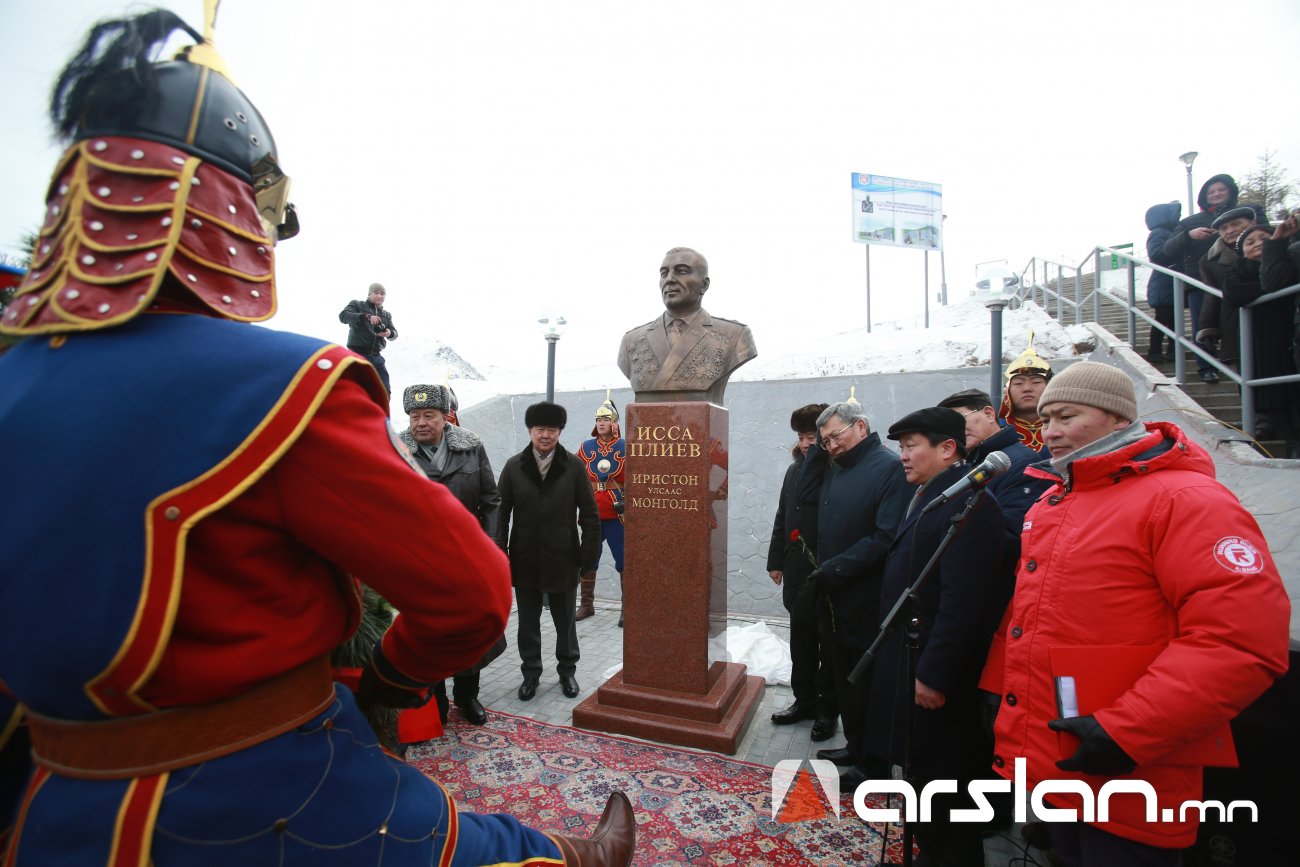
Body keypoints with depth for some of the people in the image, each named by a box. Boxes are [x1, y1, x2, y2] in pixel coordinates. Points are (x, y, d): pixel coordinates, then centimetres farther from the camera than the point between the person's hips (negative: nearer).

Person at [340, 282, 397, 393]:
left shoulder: (386, 314, 20)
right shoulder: (357, 305, 6)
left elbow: (395, 333, 12)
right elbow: (343, 316, -11)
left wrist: (389, 333, -14)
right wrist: (366, 316, -25)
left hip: (376, 356, 5)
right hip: (358, 354, -5)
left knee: (385, 390, 2)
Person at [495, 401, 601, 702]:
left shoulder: (574, 467, -6)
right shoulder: (514, 466, -1)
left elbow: (589, 516, -4)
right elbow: (501, 513, 0)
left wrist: (590, 559, -6)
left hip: (562, 560, -1)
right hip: (524, 561, 1)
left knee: (565, 620, 15)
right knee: (528, 621, 15)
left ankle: (567, 670, 35)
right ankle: (531, 672, 35)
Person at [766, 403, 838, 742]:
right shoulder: (795, 469, 7)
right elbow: (782, 518, 12)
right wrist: (776, 561, 12)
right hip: (798, 572, 6)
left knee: (830, 644, 11)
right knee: (801, 638, 18)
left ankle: (827, 710, 26)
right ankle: (805, 700, 34)